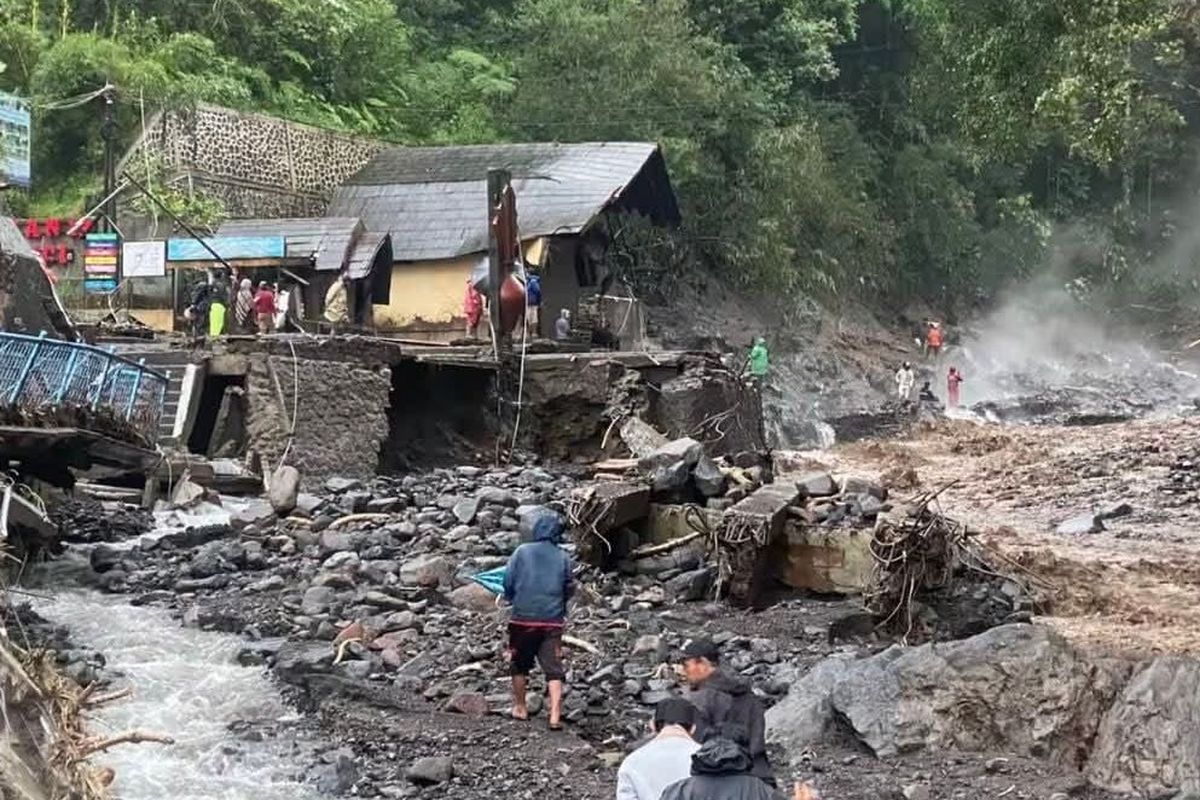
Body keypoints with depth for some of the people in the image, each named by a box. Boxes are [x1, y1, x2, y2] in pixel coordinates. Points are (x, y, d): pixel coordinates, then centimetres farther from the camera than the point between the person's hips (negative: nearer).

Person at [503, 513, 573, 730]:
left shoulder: (522, 552, -4)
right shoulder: (563, 557, 1)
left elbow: (508, 581, -3)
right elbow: (569, 589, 8)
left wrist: (512, 599, 17)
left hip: (523, 618, 0)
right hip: (552, 621, 1)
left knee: (520, 665, 18)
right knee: (554, 670, 1)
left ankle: (520, 708, 30)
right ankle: (555, 716, -8)